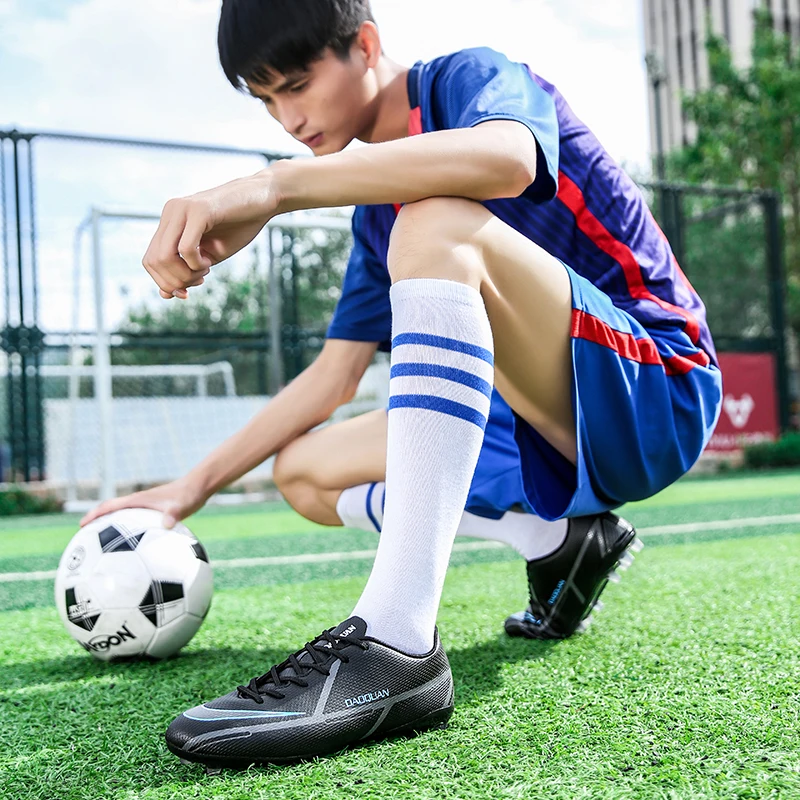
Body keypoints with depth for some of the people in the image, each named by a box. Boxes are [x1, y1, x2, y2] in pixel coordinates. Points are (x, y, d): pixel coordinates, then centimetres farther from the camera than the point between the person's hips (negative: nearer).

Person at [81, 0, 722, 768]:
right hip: (552, 434, 8)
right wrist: (195, 486, 9)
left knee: (437, 225, -31)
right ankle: (559, 540, -3)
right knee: (305, 471, 5)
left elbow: (507, 159, -33)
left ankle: (397, 642, -42)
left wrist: (270, 188, -39)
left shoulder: (471, 76, -6)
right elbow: (333, 376, 14)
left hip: (659, 388, -8)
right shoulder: (378, 214, 14)